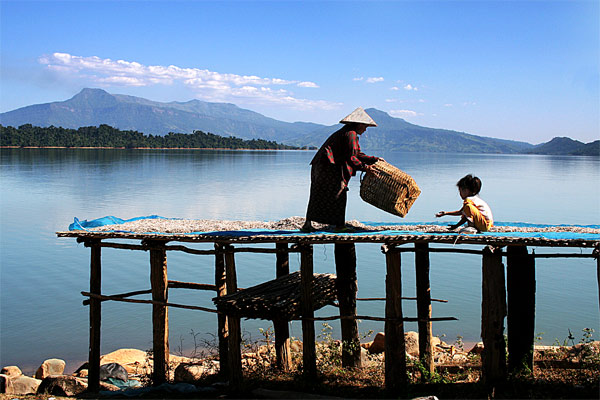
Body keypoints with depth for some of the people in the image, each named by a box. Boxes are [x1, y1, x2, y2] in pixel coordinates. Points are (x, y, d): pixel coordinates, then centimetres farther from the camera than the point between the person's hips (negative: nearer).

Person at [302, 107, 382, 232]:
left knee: (317, 195, 11)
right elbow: (350, 157, -13)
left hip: (319, 165, 10)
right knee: (339, 195, 0)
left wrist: (374, 160, 24)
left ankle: (307, 224, 9)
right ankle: (340, 225, 6)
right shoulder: (351, 134, -8)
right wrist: (365, 168, -6)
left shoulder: (345, 132, 23)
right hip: (329, 166, -10)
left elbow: (357, 154, 26)